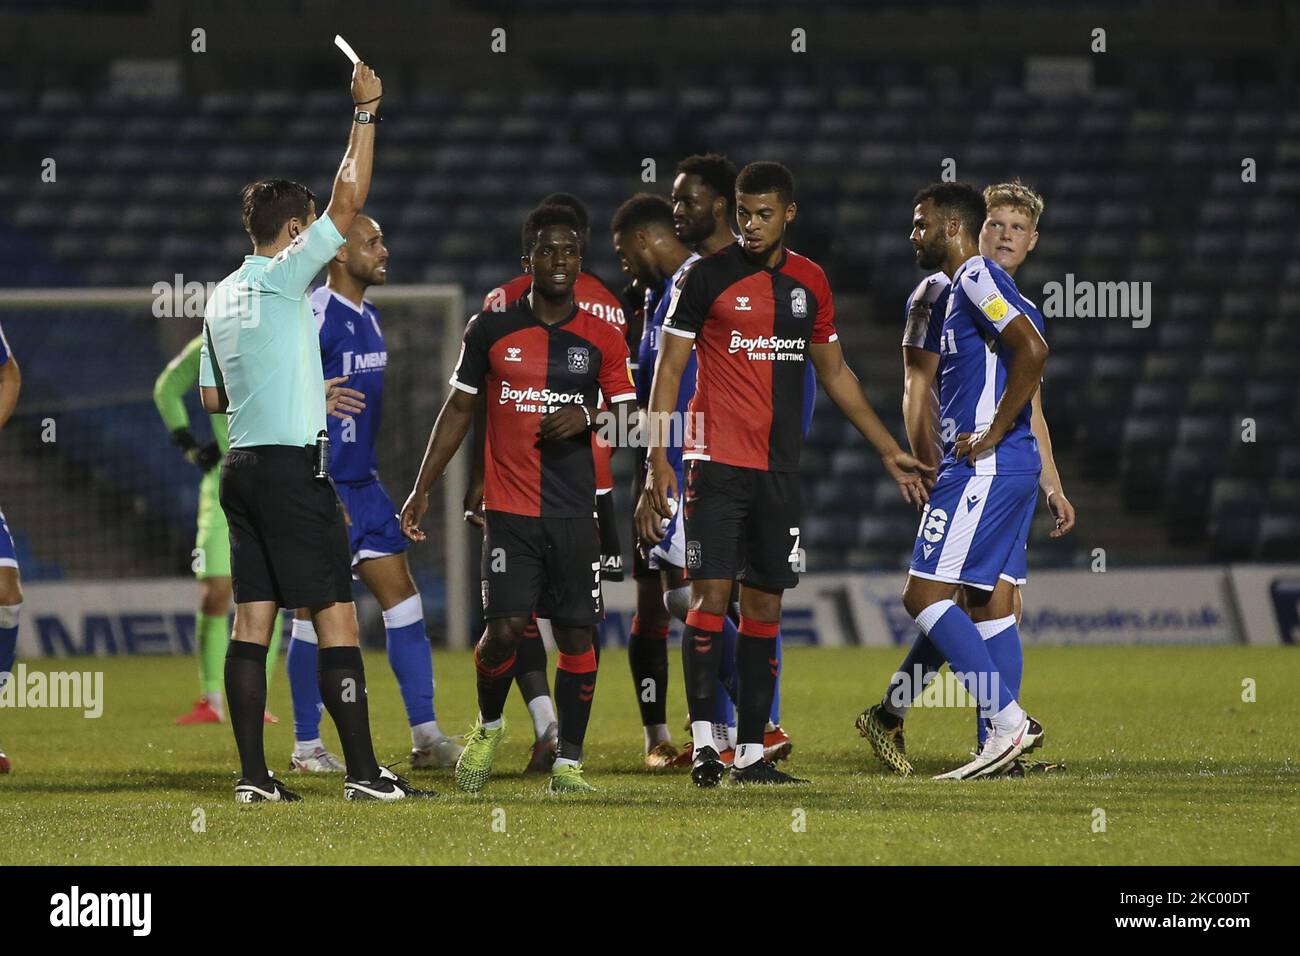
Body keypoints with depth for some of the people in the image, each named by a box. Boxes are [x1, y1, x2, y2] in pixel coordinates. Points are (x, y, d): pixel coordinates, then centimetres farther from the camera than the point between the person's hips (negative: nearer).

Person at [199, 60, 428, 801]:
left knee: (253, 620, 5)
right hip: (292, 463, -8)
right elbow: (349, 198, -13)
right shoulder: (282, 277, -8)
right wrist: (366, 111, -5)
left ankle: (254, 774, 2)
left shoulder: (222, 295, 14)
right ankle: (364, 772, -9)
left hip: (242, 465, 8)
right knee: (337, 615, -7)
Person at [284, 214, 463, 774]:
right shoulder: (317, 317, -15)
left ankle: (425, 736, 4)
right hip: (322, 487, -9)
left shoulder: (369, 316, 13)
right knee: (317, 612, -1)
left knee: (402, 597, 3)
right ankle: (307, 745, 7)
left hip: (364, 484, 9)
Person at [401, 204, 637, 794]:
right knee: (505, 628, -11)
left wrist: (588, 418, -14)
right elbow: (459, 409, 11)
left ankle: (568, 762, 6)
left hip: (576, 512, 1)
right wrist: (423, 489, 8)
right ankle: (488, 727, 18)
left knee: (577, 635, -2)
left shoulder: (602, 340, 5)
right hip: (510, 508, -1)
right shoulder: (491, 330, 4)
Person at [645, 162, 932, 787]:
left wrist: (890, 452, 20)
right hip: (717, 461, -5)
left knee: (765, 603, 5)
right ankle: (703, 742, -11)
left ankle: (750, 752, 7)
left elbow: (834, 373, 21)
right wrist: (657, 457, -11)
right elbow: (669, 367, -3)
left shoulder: (810, 283, 11)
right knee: (712, 592, -12)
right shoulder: (709, 277, -3)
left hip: (780, 467, 5)